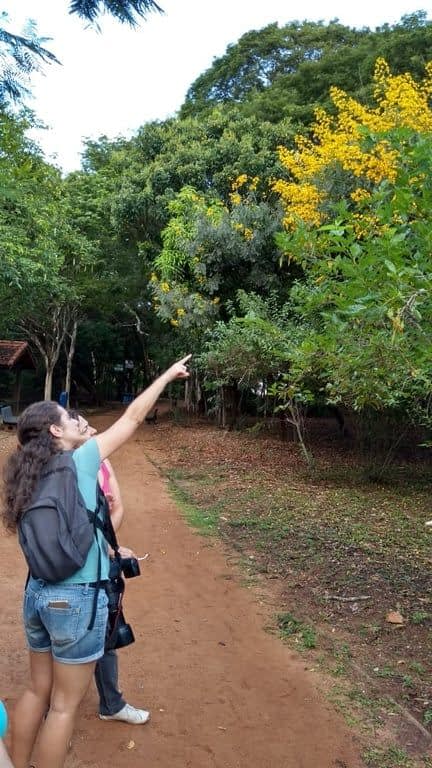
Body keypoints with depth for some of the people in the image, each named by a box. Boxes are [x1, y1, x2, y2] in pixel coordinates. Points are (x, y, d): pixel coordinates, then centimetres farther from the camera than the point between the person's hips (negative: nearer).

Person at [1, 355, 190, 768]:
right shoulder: (81, 463, -13)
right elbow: (133, 417, -7)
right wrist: (169, 374, 3)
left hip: (37, 593, 7)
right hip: (77, 598, -7)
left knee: (37, 689, 23)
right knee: (64, 703, 10)